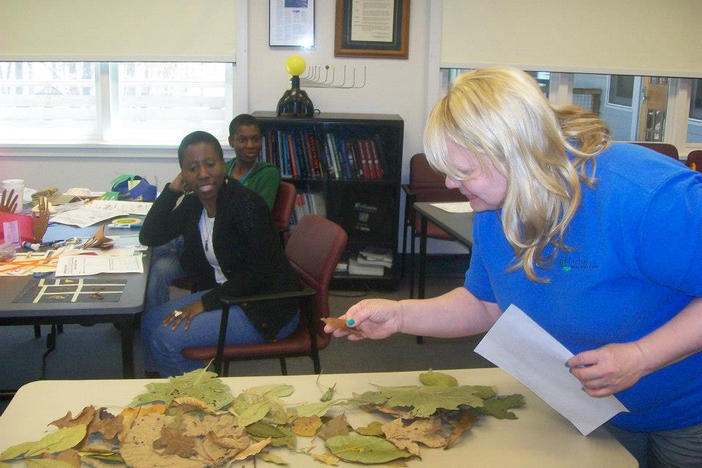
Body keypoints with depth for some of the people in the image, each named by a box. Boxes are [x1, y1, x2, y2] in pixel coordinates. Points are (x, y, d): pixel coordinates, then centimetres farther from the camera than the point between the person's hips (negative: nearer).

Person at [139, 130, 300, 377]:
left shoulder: (245, 204, -21)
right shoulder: (193, 204, 3)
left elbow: (261, 274, -23)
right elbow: (149, 237, 6)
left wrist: (204, 303, -19)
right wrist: (172, 190, -3)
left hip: (266, 308, -9)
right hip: (226, 292, 9)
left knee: (167, 339, -15)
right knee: (150, 322, 4)